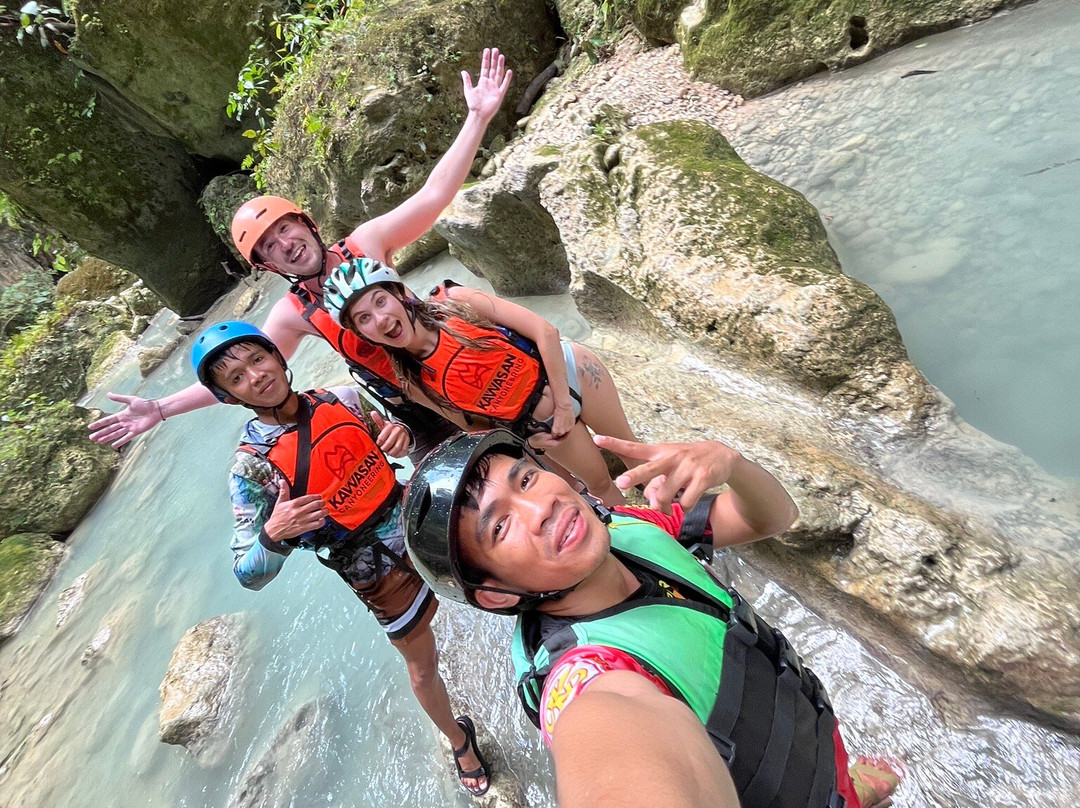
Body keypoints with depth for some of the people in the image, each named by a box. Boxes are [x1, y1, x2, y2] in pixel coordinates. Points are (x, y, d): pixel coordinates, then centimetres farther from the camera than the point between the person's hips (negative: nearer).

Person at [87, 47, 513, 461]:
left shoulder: (364, 242, -9)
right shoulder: (292, 314, -4)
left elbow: (433, 195, -15)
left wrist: (478, 117, -22)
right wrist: (159, 409, -1)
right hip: (417, 415, 1)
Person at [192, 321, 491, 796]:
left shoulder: (342, 398, -8)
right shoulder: (251, 466, -17)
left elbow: (394, 448, 8)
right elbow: (250, 575, -13)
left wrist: (400, 437, -16)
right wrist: (273, 536, -34)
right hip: (381, 575, -2)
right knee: (423, 668, 20)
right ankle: (459, 740, 50)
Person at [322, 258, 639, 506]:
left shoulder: (454, 300, -21)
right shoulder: (415, 384, -16)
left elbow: (545, 331, -19)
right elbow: (473, 425, -3)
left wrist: (564, 404, -19)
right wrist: (529, 436, -13)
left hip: (570, 369, 0)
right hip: (539, 425, 0)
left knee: (631, 450, 18)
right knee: (600, 482, 15)